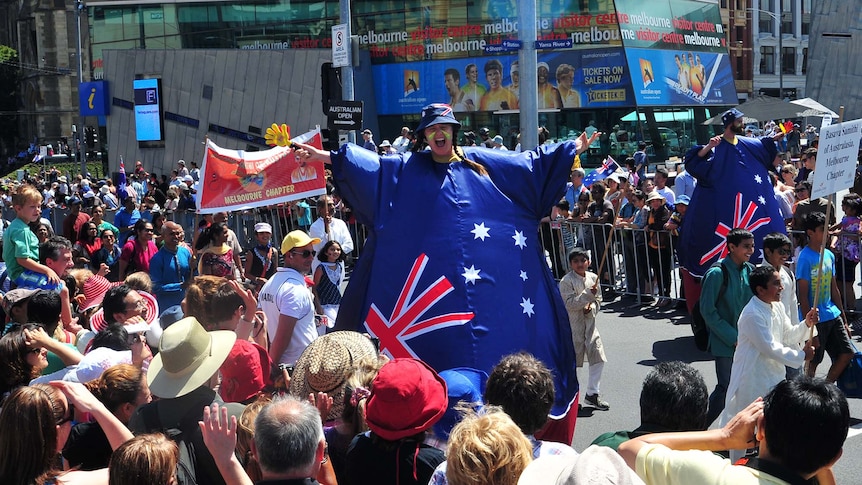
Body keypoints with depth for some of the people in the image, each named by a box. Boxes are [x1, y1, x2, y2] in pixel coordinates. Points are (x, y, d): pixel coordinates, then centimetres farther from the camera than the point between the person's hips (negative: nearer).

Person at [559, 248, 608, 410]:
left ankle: (592, 394, 15)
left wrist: (592, 307, -9)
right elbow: (569, 303, -19)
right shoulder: (566, 281, -12)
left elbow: (598, 300, 13)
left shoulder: (593, 278, 5)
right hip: (572, 325, -5)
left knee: (598, 358, 3)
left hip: (589, 322, 5)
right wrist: (588, 294, -24)